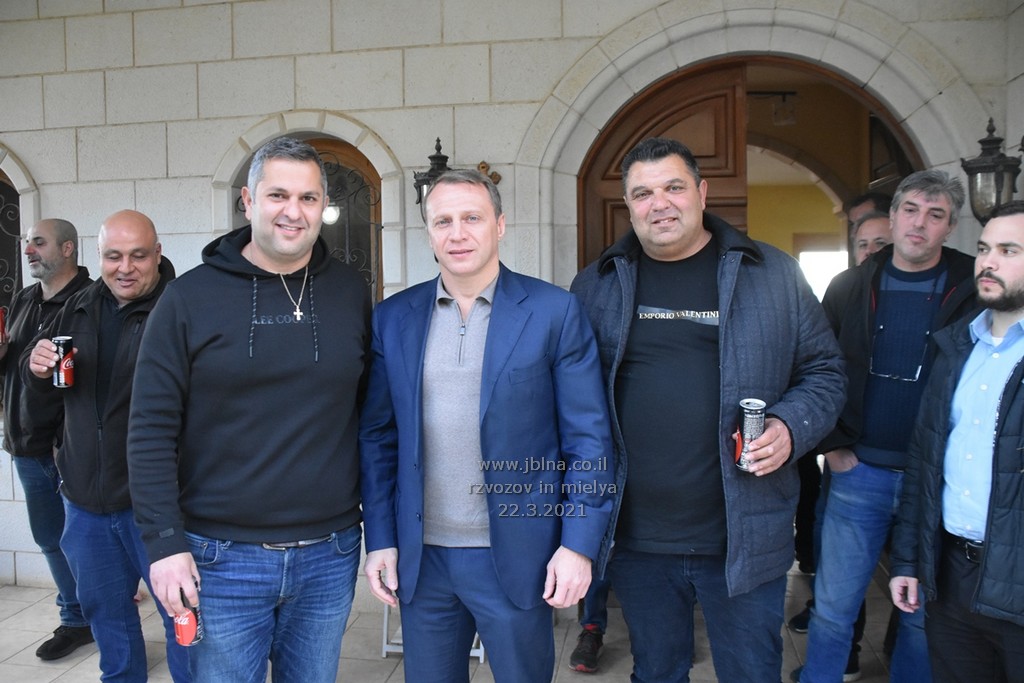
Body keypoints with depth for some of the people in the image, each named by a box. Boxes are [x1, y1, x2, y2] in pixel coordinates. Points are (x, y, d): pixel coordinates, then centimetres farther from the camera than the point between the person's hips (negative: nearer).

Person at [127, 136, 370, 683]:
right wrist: (165, 543, -9)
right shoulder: (190, 296, -5)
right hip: (222, 559, -2)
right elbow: (152, 429, -4)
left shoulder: (350, 293, 2)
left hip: (329, 556, 2)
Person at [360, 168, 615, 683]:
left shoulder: (554, 311, -6)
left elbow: (589, 438, -6)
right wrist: (379, 539, 4)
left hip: (517, 559, -2)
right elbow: (377, 437, 6)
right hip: (420, 559, 3)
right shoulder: (393, 318, 3)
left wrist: (580, 544, -10)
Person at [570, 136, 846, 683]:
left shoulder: (773, 274, 1)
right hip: (636, 539, 2)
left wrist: (791, 427, -12)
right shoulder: (597, 284, 4)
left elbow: (824, 370, 8)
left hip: (743, 539, -1)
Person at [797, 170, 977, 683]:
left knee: (924, 613, 15)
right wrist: (832, 446, 1)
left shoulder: (974, 291, -3)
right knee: (833, 605, 10)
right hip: (859, 472, 1)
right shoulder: (850, 287, 2)